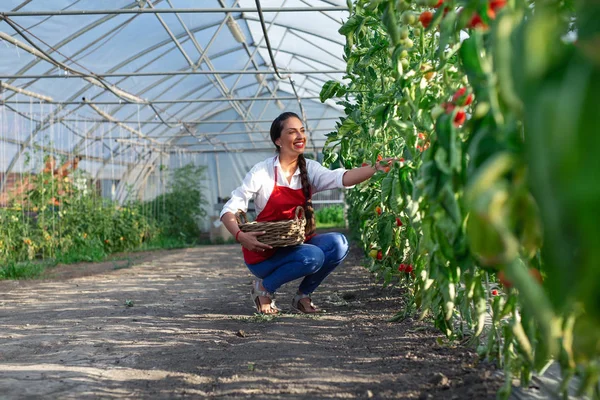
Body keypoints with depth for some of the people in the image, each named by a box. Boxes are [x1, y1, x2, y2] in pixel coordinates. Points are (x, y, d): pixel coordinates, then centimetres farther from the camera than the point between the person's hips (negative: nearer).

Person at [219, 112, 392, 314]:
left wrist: (376, 168, -35)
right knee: (312, 256, -31)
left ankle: (303, 295, 0)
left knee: (337, 243, -22)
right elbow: (229, 210, -12)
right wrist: (240, 236, -32)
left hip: (296, 245, 5)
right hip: (264, 252, -5)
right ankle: (264, 287, -4)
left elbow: (341, 178, -18)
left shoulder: (309, 169, 1)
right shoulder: (262, 171, -10)